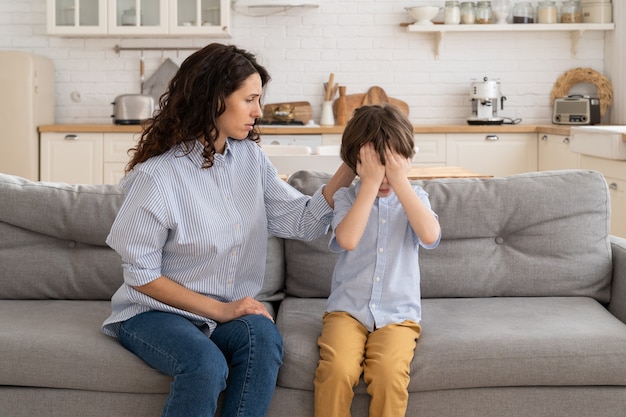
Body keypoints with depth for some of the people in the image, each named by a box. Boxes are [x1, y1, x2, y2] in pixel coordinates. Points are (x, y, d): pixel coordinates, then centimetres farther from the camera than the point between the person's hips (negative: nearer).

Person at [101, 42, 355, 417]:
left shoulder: (250, 157, 1)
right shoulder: (157, 176, -16)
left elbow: (304, 221, -5)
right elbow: (141, 275, -12)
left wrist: (350, 168, -15)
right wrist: (219, 309, -17)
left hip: (229, 310, 5)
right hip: (154, 312, -4)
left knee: (264, 338, -29)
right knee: (206, 365, -34)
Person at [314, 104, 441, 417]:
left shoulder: (414, 197, 7)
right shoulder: (346, 198, 3)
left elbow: (430, 236, -14)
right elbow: (347, 240, -18)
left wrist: (400, 181, -14)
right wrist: (371, 184, -15)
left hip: (397, 313, 0)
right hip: (347, 309, 0)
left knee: (389, 371, -29)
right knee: (337, 369, -28)